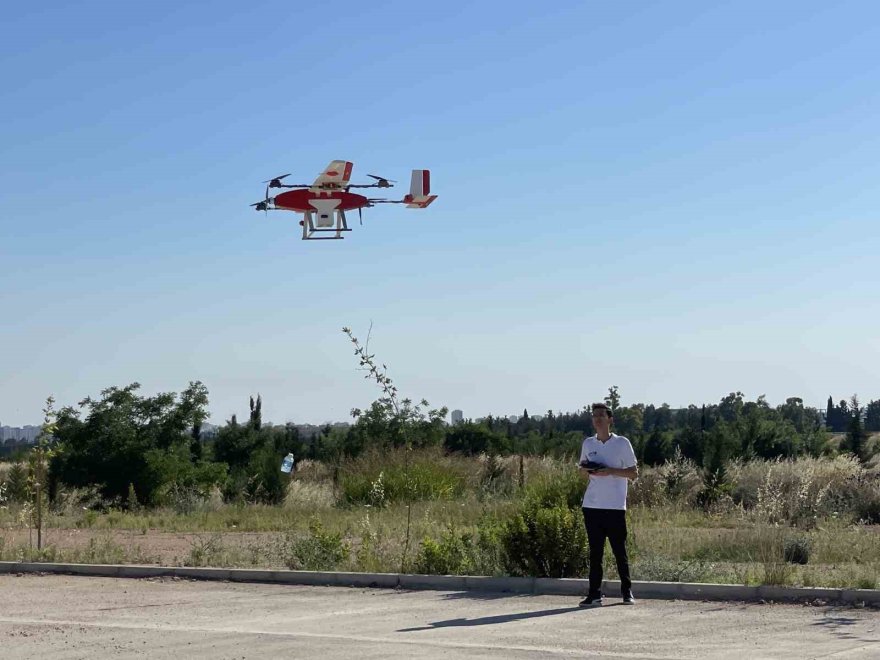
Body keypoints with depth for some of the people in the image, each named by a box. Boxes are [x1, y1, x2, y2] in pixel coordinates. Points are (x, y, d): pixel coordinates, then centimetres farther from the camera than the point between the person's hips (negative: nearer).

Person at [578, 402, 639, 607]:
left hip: (615, 506, -3)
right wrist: (588, 470, -2)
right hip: (592, 505, 3)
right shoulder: (588, 443, 10)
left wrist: (610, 471, -15)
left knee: (620, 550, 2)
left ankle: (627, 591, 14)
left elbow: (634, 472, -1)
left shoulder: (622, 443, -1)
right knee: (595, 551, 4)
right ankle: (594, 594, 6)